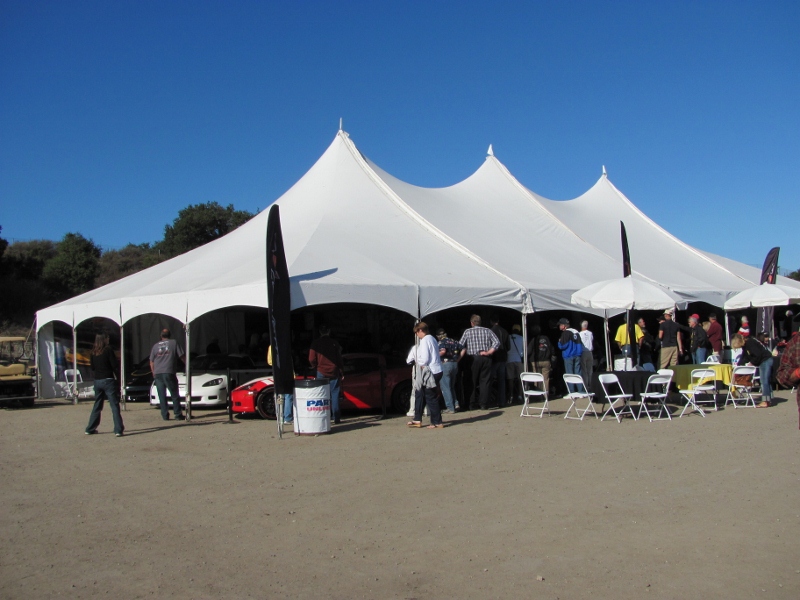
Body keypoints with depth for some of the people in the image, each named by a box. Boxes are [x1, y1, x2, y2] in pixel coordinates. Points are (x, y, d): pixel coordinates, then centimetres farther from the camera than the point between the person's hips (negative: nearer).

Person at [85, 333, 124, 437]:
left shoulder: (93, 352, 6)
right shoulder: (108, 350, -9)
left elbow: (92, 367, 14)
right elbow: (115, 366, -11)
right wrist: (118, 378, -2)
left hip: (97, 381, 6)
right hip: (108, 380, -6)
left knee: (97, 405, 17)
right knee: (114, 405, -5)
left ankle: (90, 429, 21)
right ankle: (118, 430, -10)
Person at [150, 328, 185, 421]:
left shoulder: (156, 346, 15)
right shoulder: (174, 343, 6)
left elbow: (151, 362, 16)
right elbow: (181, 356, 5)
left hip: (157, 374, 3)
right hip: (169, 372, -3)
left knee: (162, 396, 6)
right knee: (175, 395, 3)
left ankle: (165, 415, 3)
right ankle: (178, 415, 2)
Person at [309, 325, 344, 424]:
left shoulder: (315, 343, 0)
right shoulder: (334, 343, 1)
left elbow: (311, 359, -3)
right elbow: (339, 359, 0)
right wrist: (342, 373, 5)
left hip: (321, 372, 0)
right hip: (334, 373, 0)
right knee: (334, 395, 4)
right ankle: (336, 418, 2)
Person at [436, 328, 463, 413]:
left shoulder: (441, 342, -7)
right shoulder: (453, 341, 12)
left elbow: (443, 351, -26)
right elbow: (463, 349, 12)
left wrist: (437, 356, -10)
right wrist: (458, 359, 12)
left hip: (445, 364, -6)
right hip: (455, 364, 6)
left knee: (445, 387, 1)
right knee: (451, 386, 20)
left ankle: (450, 408, -1)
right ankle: (455, 404, 8)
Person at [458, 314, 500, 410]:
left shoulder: (468, 332, 4)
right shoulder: (488, 331, 7)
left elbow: (460, 346, -3)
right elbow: (497, 342, -4)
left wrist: (459, 358, 1)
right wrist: (489, 352, -4)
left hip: (473, 359, -1)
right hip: (486, 359, 1)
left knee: (473, 382, 8)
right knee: (485, 382, 3)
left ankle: (471, 404, 9)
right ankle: (484, 405, -1)